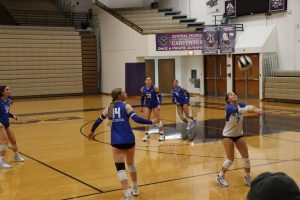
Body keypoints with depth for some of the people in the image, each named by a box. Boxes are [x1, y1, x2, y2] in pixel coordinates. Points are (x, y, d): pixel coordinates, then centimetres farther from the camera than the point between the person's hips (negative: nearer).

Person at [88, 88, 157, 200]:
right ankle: (135, 188, 37)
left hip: (116, 142, 1)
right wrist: (152, 122, -7)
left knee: (120, 168, 0)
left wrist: (92, 132, 34)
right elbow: (137, 119, -14)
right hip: (129, 140, 0)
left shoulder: (109, 108, 9)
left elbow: (98, 121, 18)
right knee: (131, 164, 21)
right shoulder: (126, 106, -1)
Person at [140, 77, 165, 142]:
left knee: (158, 119, -2)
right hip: (147, 105, 3)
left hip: (155, 105, -3)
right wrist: (142, 106, 8)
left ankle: (162, 134, 8)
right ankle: (147, 135, 13)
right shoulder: (143, 89, -6)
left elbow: (159, 96, -13)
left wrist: (159, 105, -23)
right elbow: (142, 98, 6)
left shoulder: (154, 88, -16)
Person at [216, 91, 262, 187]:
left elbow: (249, 107, -29)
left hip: (239, 135, 5)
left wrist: (255, 109, -50)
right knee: (230, 159, -5)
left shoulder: (240, 105, -9)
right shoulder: (228, 107, -23)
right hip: (228, 135, -5)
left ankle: (248, 177, 20)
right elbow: (238, 110, -42)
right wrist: (251, 108, -53)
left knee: (246, 157, 2)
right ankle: (220, 177, 15)